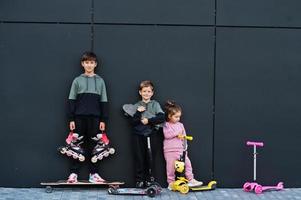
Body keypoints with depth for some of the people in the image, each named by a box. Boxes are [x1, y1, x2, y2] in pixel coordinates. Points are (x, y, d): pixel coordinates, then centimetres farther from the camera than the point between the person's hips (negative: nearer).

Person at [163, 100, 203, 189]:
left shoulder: (180, 125, 11)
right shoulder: (166, 125, -2)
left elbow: (184, 136, 16)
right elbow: (166, 134, -17)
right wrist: (177, 133, -13)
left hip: (180, 149, 4)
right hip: (169, 151, -4)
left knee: (187, 163, -6)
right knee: (171, 166, 1)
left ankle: (191, 180, 1)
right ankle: (171, 183, 14)